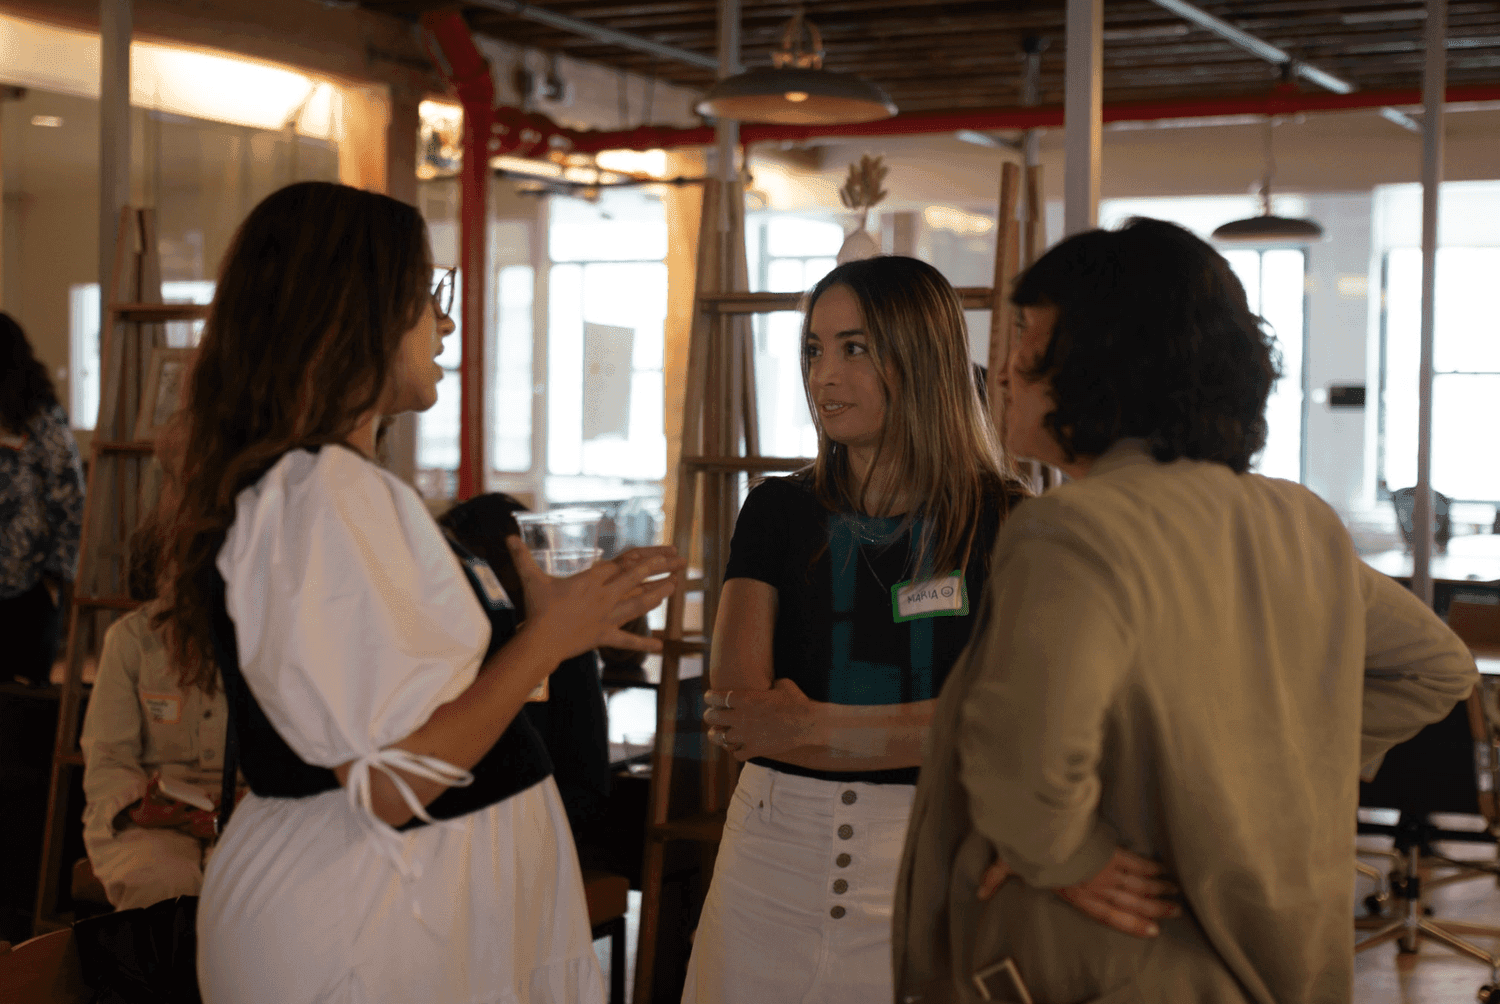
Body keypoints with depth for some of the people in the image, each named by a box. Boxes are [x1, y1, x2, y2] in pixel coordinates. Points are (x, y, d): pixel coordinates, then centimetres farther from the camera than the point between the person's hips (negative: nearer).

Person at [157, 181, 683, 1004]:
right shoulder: (322, 496, -21)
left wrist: (558, 627, 15)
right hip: (364, 928, -10)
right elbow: (393, 785, -25)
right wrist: (550, 636, -14)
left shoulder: (309, 481, 11)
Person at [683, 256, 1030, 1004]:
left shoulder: (1003, 523, -3)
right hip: (774, 849, 2)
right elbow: (736, 703, -5)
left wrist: (810, 726, -12)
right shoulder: (777, 510, 6)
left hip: (923, 857, -2)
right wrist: (909, 730, -13)